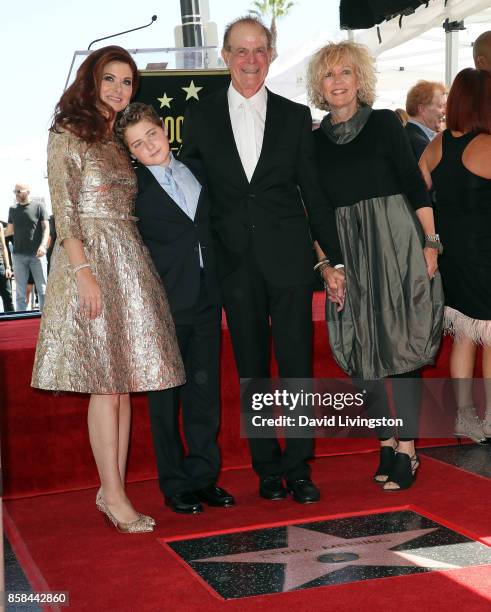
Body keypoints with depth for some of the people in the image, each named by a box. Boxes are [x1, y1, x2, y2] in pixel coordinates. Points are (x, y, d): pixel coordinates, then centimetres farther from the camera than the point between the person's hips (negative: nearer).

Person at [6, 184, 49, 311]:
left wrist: (43, 245, -15)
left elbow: (46, 228, -2)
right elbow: (10, 230, 19)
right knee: (20, 291, 5)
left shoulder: (39, 206, 2)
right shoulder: (13, 209, 13)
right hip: (18, 255, 3)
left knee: (42, 288, 0)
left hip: (37, 255, -3)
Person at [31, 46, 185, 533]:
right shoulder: (68, 136, -2)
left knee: (122, 382, 5)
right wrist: (84, 271, -18)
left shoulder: (119, 142, 19)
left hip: (129, 263, 7)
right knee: (106, 385, -7)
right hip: (91, 260, -7)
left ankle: (112, 489, 11)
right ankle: (113, 495, -1)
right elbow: (64, 211, -9)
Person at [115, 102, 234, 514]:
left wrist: (218, 284, 10)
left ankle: (204, 476, 18)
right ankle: (175, 484, 12)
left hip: (206, 298, 5)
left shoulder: (196, 172, 13)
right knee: (166, 394, 3)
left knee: (205, 388, 8)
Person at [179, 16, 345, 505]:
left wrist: (334, 259, 6)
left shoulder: (295, 115, 8)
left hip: (288, 258, 0)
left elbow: (313, 191, 9)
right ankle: (267, 468, 18)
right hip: (235, 261, 1)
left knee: (297, 364, 0)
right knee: (252, 369, 7)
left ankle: (298, 467, 11)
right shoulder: (200, 116, 7)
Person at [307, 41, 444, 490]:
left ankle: (406, 451, 3)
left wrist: (430, 242, -9)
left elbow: (415, 185, -2)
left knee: (400, 342, -3)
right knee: (361, 349, 5)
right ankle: (387, 444, 18)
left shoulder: (384, 123, 0)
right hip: (347, 252, 4)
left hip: (394, 241, -3)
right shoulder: (315, 140, 8)